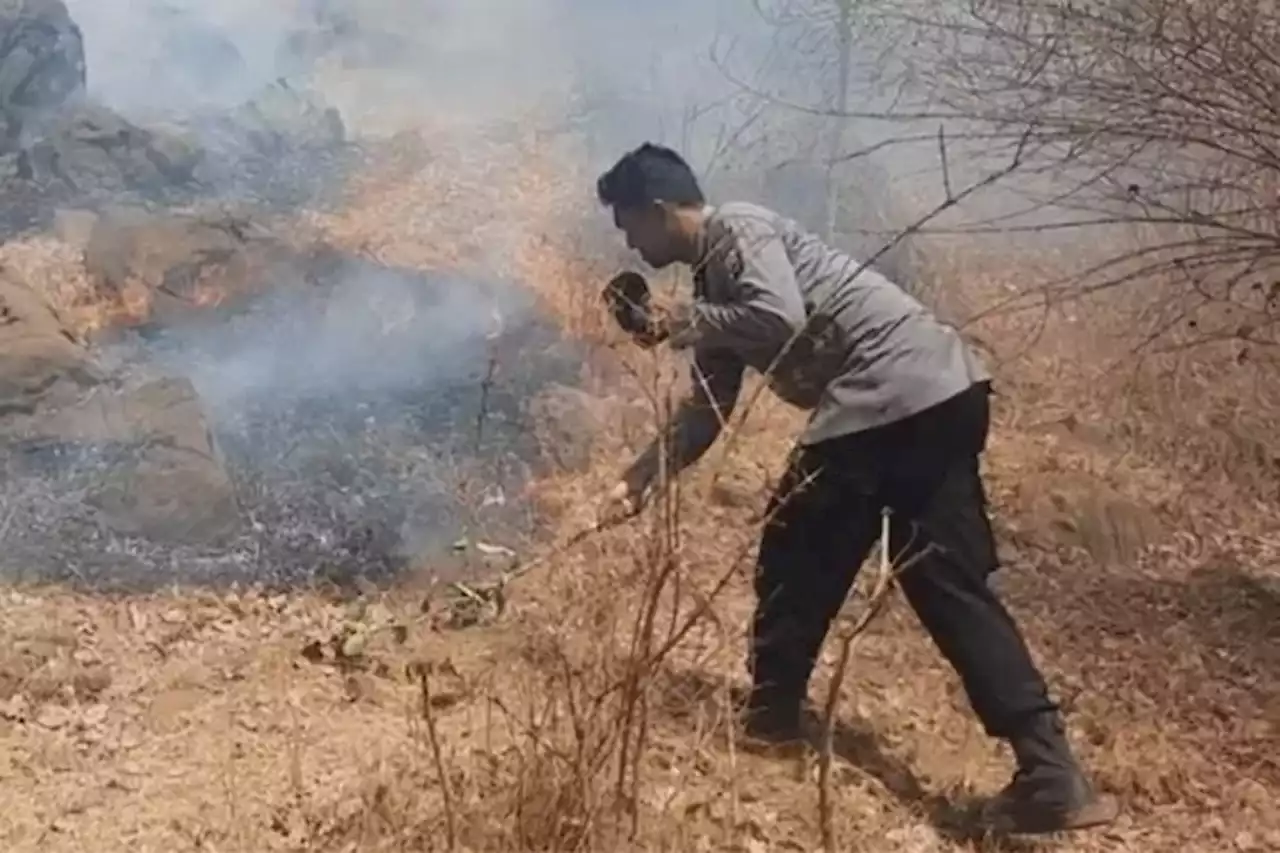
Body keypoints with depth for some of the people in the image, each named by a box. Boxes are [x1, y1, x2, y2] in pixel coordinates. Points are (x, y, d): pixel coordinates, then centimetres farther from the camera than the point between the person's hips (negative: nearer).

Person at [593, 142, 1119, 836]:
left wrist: (694, 324, -3)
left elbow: (781, 320, -20)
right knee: (949, 585, 6)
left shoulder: (735, 230, -2)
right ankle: (1051, 775, 0)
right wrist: (640, 477, 27)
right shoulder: (716, 275, 26)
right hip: (940, 395, 10)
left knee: (795, 558, 8)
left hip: (898, 396, -10)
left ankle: (772, 714, 25)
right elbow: (708, 408, 29)